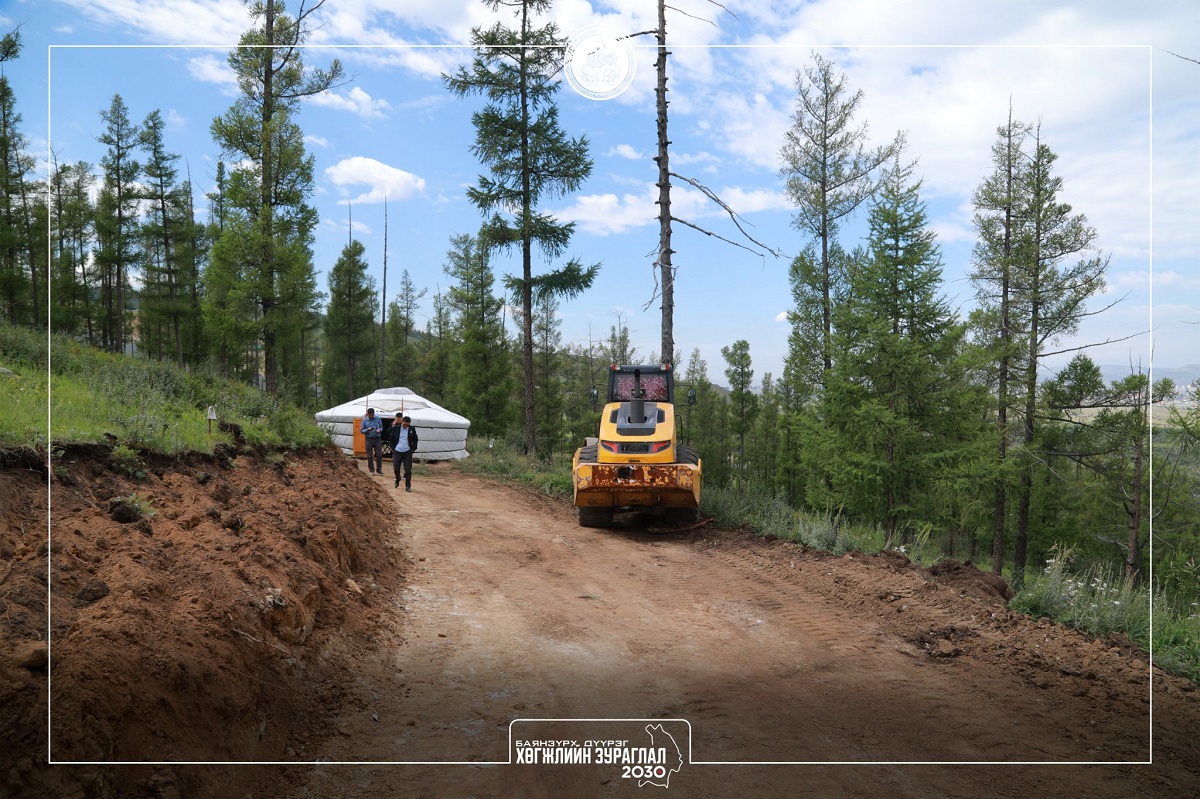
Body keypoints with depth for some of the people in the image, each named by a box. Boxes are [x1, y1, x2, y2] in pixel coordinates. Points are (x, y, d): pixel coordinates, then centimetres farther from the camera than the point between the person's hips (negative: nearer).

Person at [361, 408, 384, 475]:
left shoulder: (378, 419, -3)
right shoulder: (364, 420, -3)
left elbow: (381, 427, 6)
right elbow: (362, 431, 1)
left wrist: (379, 430, -18)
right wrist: (368, 429, -19)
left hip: (377, 439, 0)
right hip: (369, 439, 0)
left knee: (379, 455, -2)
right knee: (369, 456, 4)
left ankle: (379, 470, 9)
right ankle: (371, 470, 15)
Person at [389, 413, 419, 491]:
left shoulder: (412, 429, 1)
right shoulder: (396, 428, -2)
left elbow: (415, 440, 11)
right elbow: (390, 439, 7)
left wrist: (413, 449, 1)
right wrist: (393, 448, -1)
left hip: (407, 452, 0)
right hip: (397, 452, 0)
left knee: (408, 470, -4)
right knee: (396, 468, 5)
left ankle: (408, 485, 3)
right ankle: (397, 480, 33)